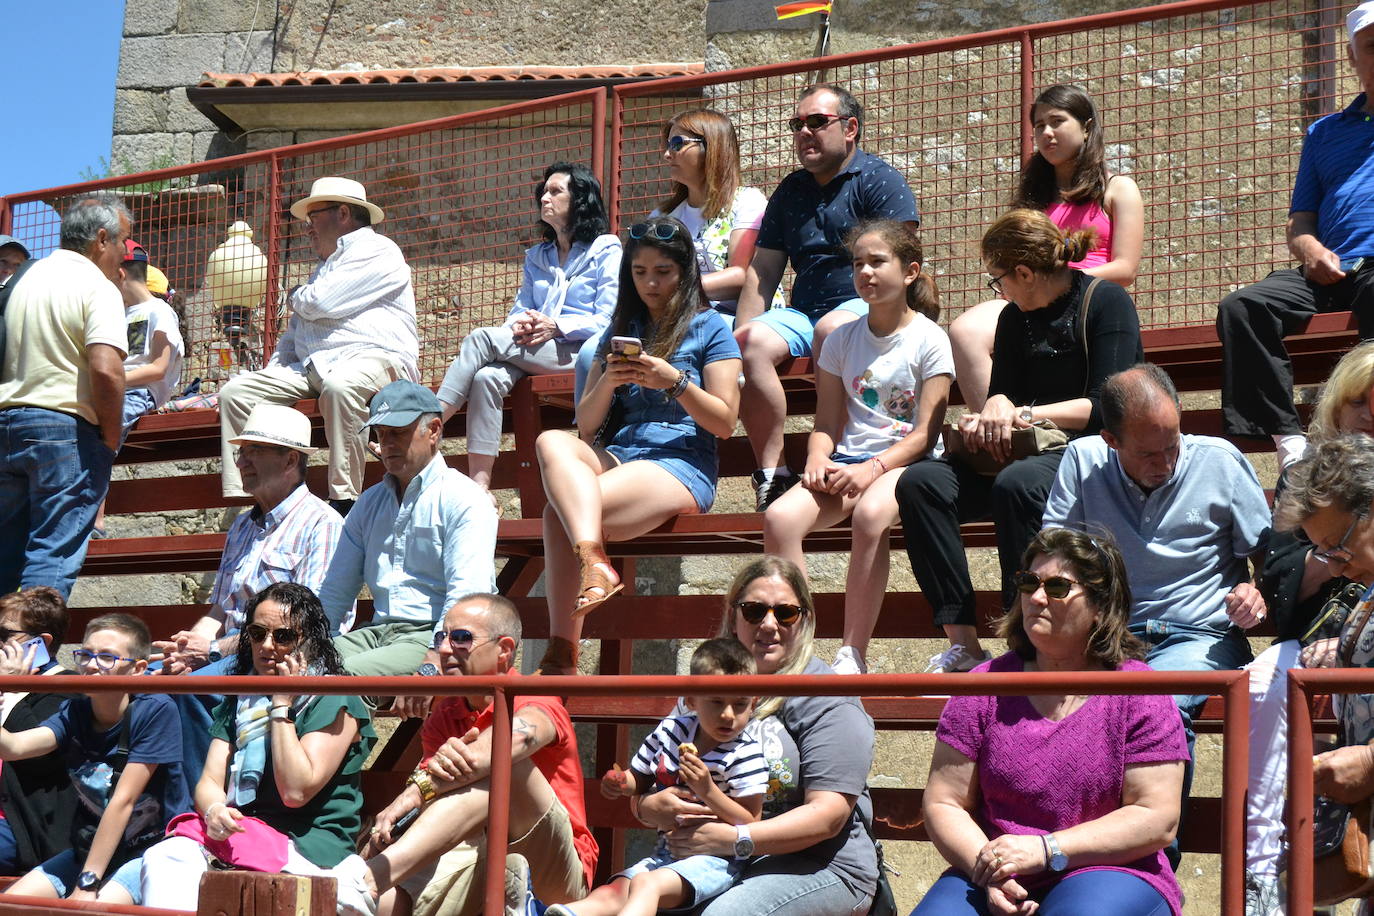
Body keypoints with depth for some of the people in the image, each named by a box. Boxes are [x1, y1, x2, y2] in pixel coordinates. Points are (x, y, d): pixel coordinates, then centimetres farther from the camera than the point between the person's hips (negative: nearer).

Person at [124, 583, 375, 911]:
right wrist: (214, 809, -13)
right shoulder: (239, 701, 21)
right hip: (238, 832, 6)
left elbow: (296, 791, -12)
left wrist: (282, 706, -8)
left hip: (308, 847, -5)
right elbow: (209, 782, 12)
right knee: (163, 858, -26)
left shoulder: (336, 704, 0)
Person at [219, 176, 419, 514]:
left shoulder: (377, 251, 1)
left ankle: (344, 501, -39)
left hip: (374, 357, -9)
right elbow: (294, 332, 34)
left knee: (339, 385, -42)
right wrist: (270, 376, 17)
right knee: (235, 391, -5)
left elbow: (321, 303, -11)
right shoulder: (325, 266, 32)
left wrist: (298, 296, 13)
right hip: (312, 368, 9)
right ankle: (240, 502, -14)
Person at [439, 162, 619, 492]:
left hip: (582, 352, -5)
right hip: (532, 350, 5)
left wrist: (556, 326, -17)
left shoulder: (606, 250, 6)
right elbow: (519, 310, 22)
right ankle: (479, 488, -36)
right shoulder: (537, 256, 26)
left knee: (483, 338, -26)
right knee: (487, 377, -30)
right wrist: (519, 325, -3)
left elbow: (606, 321, -4)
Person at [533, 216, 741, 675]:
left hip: (682, 468, -5)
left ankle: (562, 655, -29)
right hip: (617, 458, 5)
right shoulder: (622, 329, 24)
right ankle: (594, 562, -46)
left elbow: (725, 423, 1)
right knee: (551, 442, -31)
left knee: (560, 513, -30)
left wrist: (675, 382, -13)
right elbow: (587, 424, 17)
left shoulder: (709, 327, 9)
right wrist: (608, 382, -3)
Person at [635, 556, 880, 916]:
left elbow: (828, 815, -12)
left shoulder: (826, 700, -1)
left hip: (816, 866, -4)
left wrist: (736, 839, -23)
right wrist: (652, 808, -10)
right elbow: (639, 795, 16)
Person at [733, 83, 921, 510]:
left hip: (864, 305, -5)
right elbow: (762, 272, 19)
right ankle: (771, 474, -25)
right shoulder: (789, 192, 21)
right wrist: (740, 335, 5)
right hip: (803, 312, 5)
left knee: (830, 329, -38)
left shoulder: (880, 180, 2)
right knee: (749, 342, -25)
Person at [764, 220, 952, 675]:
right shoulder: (843, 339, 14)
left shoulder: (929, 339, 0)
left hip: (905, 462, -4)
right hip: (848, 461, 4)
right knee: (779, 517, -26)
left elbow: (925, 433, -6)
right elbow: (827, 423, 12)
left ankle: (852, 655, -31)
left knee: (870, 514, -39)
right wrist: (818, 462, -11)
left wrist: (872, 468, -20)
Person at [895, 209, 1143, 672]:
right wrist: (994, 412, -12)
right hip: (1031, 455, 7)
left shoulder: (1107, 301, -3)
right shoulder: (1015, 318, 18)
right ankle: (963, 645, -26)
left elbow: (1106, 406, -12)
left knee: (1017, 483, -39)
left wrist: (1026, 415, -18)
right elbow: (1002, 391, 13)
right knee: (921, 482, -18)